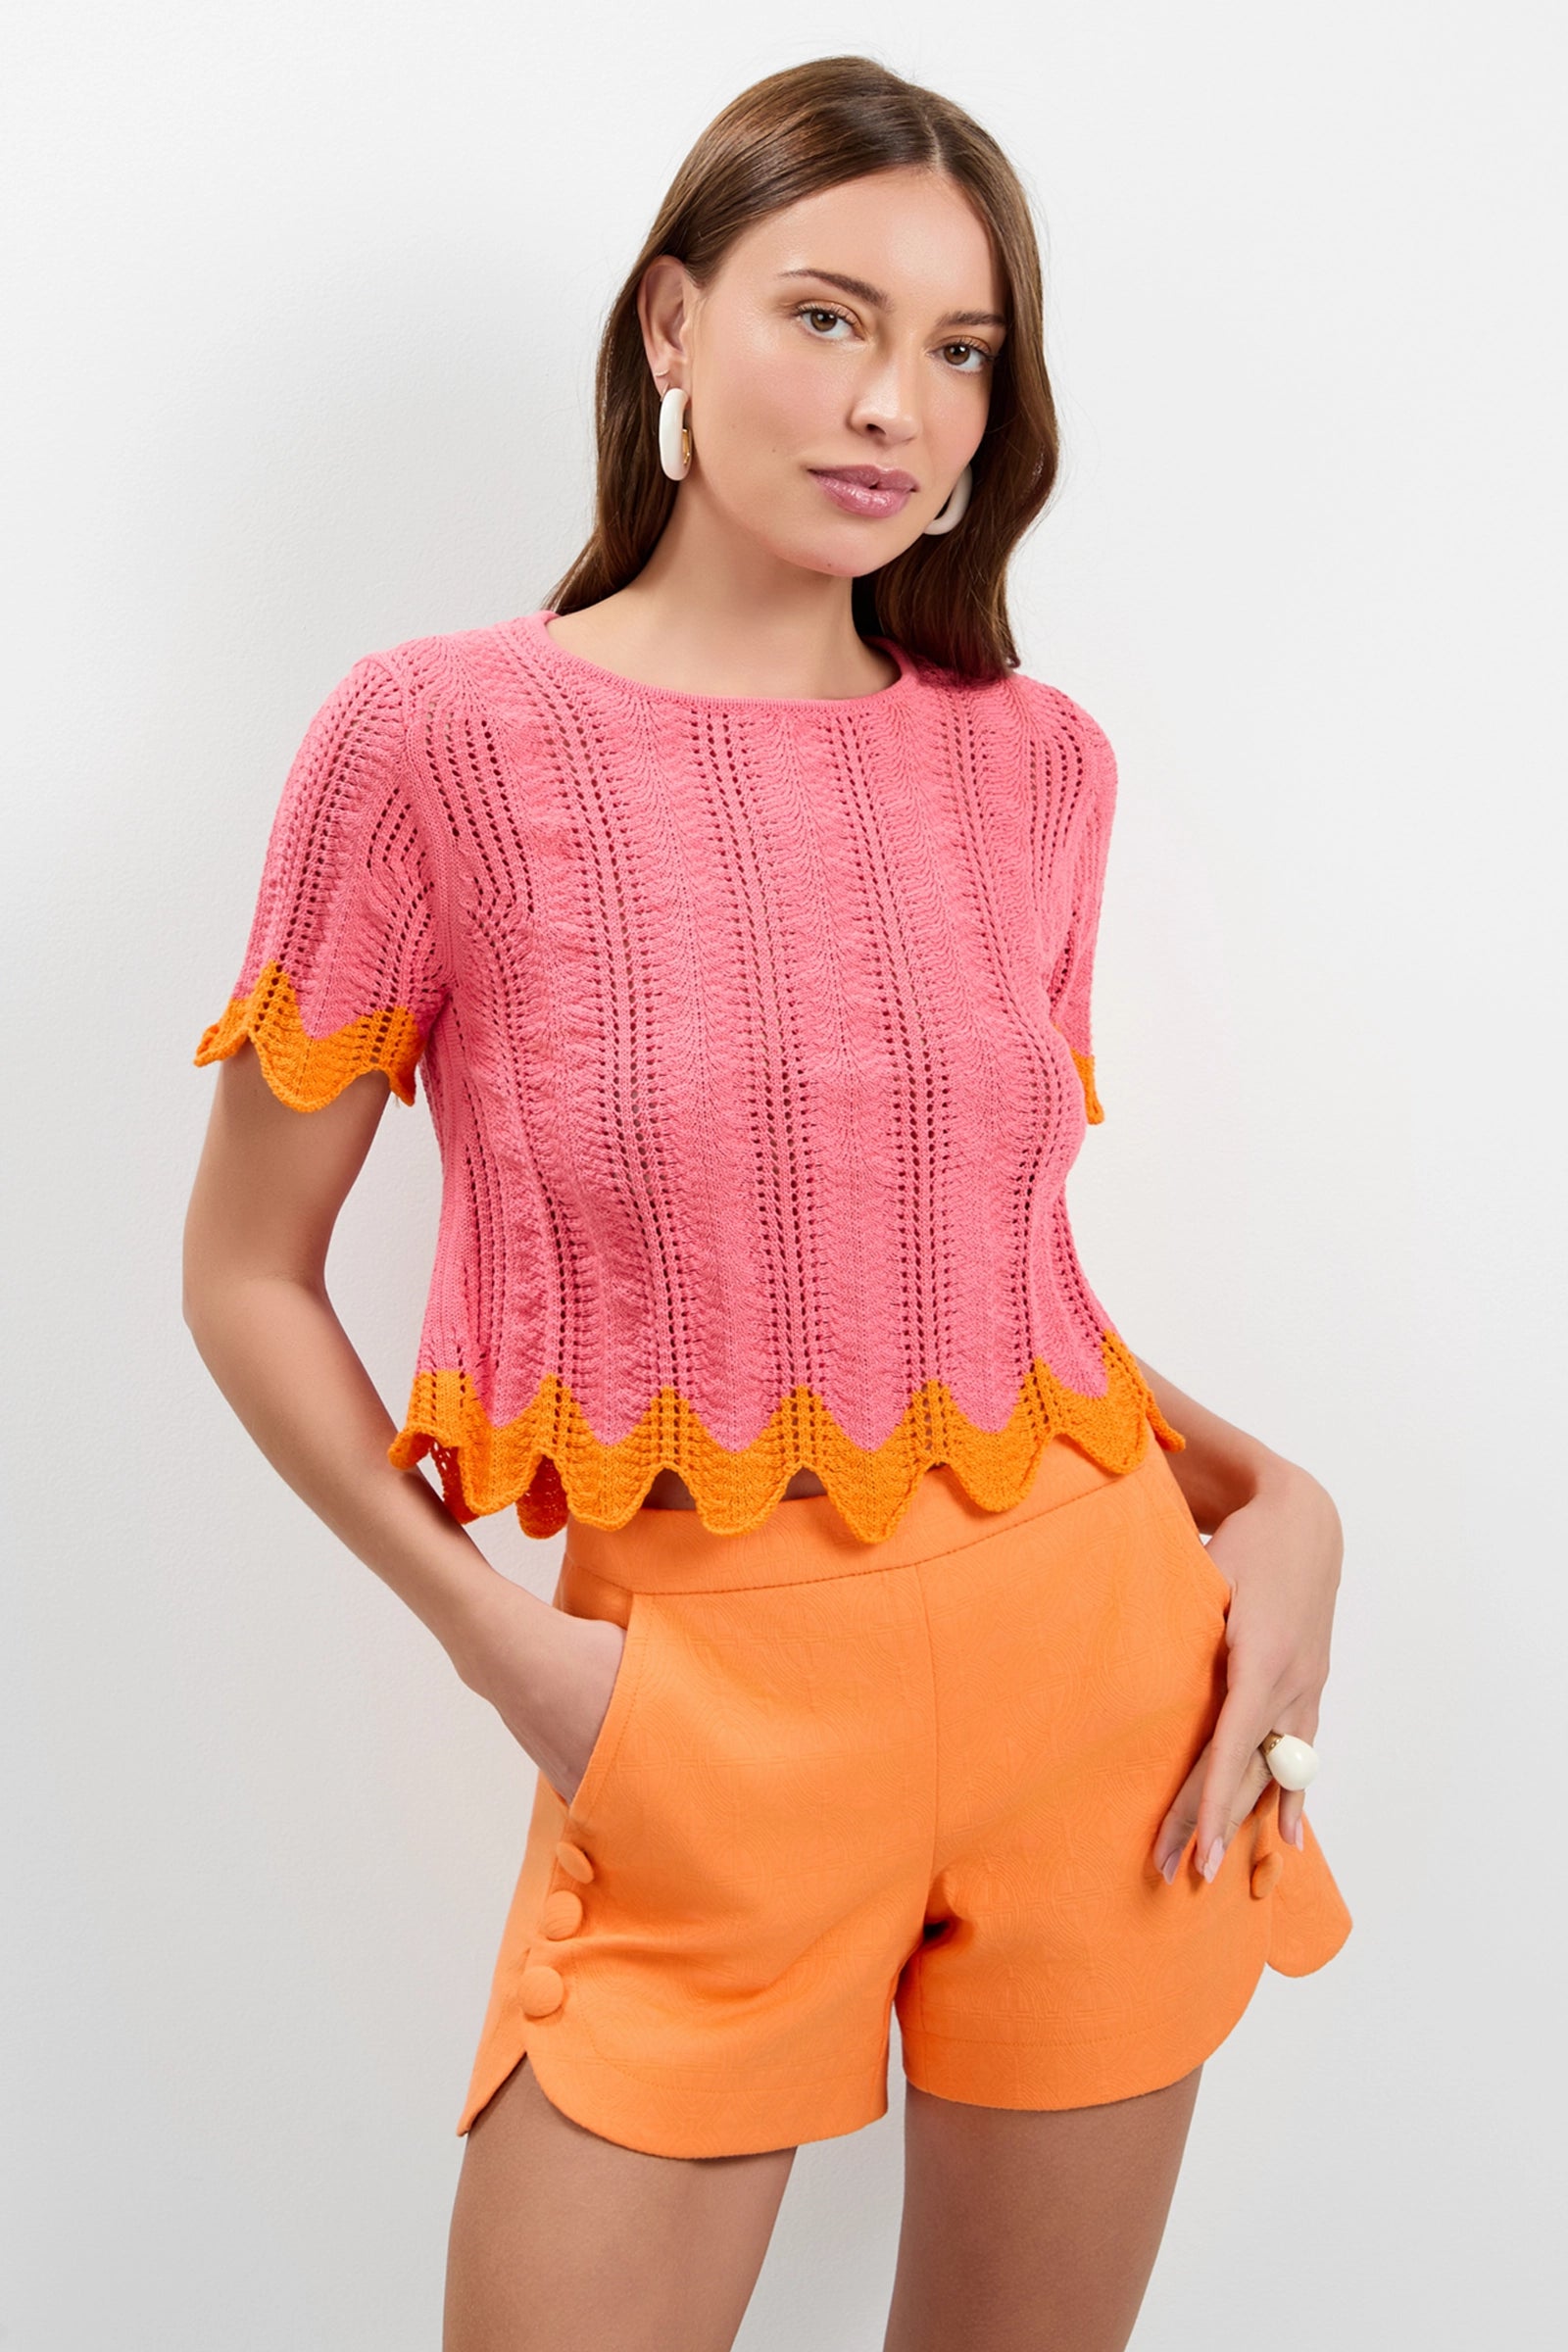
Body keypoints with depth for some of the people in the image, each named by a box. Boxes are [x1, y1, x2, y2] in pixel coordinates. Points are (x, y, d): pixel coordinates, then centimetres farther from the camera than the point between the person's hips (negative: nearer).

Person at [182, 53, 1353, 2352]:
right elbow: (246, 1278, -1)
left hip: (1103, 1656, 4)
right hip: (707, 1717, -3)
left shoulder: (1035, 759, 4)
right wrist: (502, 1645, -10)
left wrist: (1272, 1495, 0)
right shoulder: (443, 736, -8)